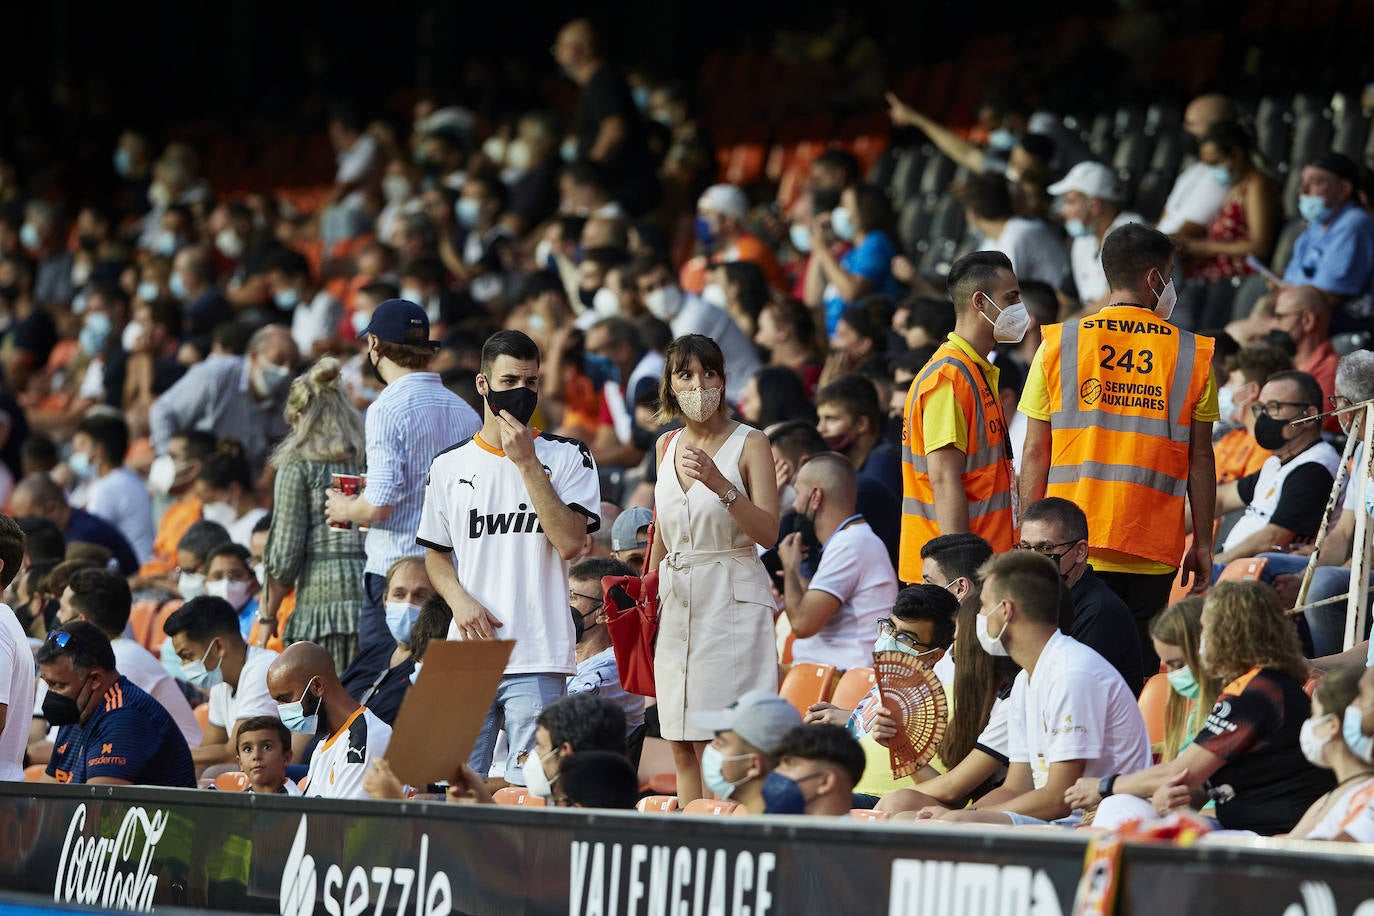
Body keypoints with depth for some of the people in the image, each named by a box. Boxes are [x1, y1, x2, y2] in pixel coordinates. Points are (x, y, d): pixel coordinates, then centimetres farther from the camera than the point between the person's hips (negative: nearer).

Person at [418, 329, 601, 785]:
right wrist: (460, 600, -2)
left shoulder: (567, 457, 4)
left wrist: (527, 463, -11)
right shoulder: (449, 465, 12)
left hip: (537, 657, -3)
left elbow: (570, 543, -9)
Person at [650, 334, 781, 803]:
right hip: (676, 602, 6)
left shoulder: (749, 443, -4)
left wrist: (720, 485, -25)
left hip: (732, 601, -6)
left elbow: (768, 532, -14)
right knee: (683, 747, 3)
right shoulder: (667, 446, 12)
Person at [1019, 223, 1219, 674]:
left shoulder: (1058, 345, 2)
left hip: (1074, 547, 0)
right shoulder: (1193, 355, 2)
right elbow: (1200, 460, 4)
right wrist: (1203, 544, 11)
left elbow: (1034, 454, 3)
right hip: (1154, 548, 0)